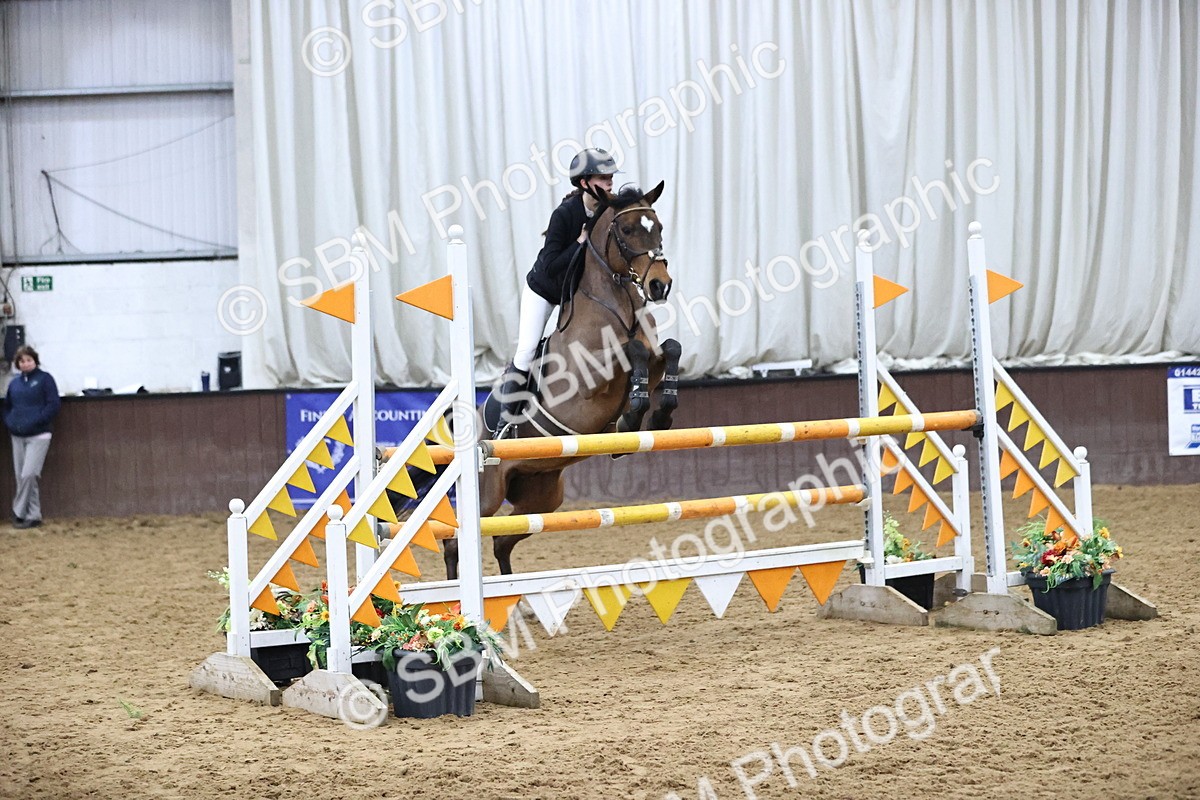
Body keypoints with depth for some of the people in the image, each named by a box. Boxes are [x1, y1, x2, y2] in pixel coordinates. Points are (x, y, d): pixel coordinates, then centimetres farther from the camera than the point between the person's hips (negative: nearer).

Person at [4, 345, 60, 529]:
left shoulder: (44, 379, -3)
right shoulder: (15, 383, 13)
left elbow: (53, 405, -9)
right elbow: (7, 406, 24)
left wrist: (35, 422, -16)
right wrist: (9, 422, 4)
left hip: (38, 436, -6)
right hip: (17, 436, 6)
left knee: (28, 475, -13)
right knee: (21, 477, 5)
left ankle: (19, 512, 0)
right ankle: (33, 515, 13)